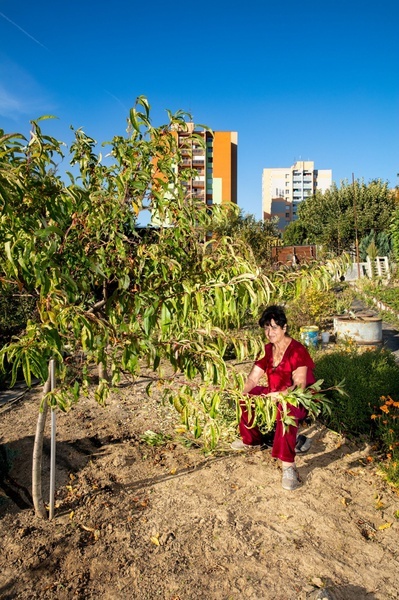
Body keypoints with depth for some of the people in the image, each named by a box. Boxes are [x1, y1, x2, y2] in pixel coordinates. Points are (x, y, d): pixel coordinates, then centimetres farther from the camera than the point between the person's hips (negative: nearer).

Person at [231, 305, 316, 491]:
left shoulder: (297, 350, -20)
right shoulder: (267, 350, 1)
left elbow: (299, 385, -29)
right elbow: (252, 379, -3)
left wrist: (280, 395, -45)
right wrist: (239, 392, -22)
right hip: (274, 394, 8)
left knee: (285, 410, -39)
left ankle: (288, 466, -35)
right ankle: (252, 439, 20)